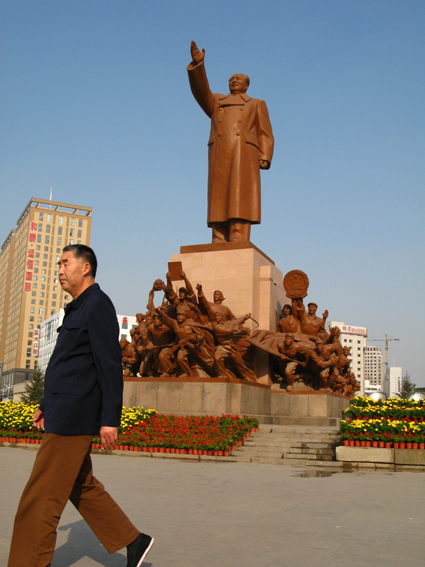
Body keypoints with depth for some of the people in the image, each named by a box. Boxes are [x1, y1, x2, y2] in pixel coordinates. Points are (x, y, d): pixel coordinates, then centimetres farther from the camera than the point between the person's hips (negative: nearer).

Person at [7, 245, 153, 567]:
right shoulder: (78, 309, 19)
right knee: (81, 488, 16)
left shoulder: (98, 306, -11)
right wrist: (48, 405, 22)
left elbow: (110, 366, -17)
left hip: (74, 419, -10)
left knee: (40, 500, -4)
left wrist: (110, 419, -20)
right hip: (65, 416, 10)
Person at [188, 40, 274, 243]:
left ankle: (238, 242, -23)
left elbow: (265, 135, 13)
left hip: (244, 152, -2)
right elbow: (200, 90, 11)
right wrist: (197, 64, -4)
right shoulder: (216, 101, 31)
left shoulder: (257, 104, 26)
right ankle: (219, 244, -14)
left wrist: (264, 158, -4)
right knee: (220, 199, -8)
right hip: (219, 154, 2)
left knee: (240, 199, -14)